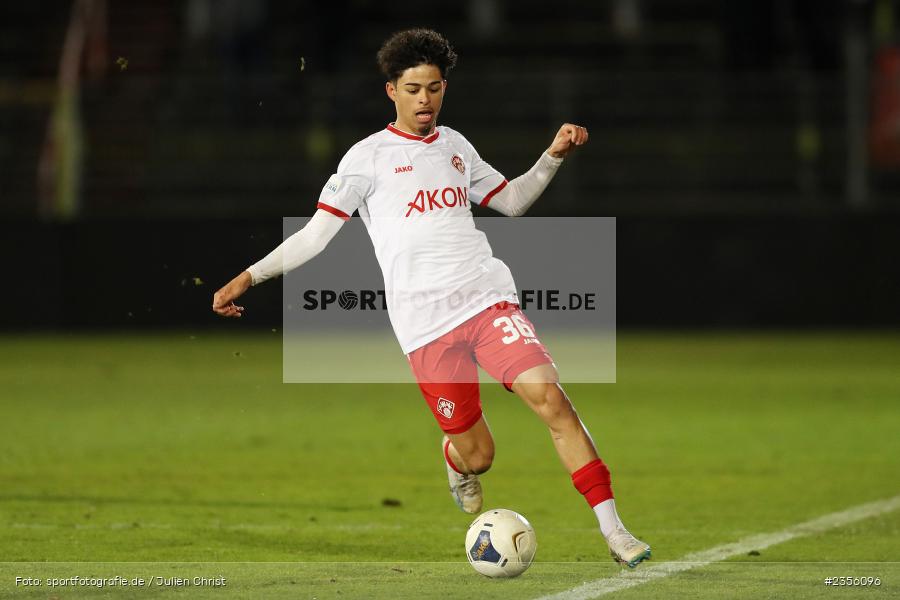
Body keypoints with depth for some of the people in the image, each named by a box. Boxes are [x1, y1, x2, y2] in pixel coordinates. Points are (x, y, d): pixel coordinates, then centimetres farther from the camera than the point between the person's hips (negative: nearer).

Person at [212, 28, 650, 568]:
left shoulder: (455, 146, 16)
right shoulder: (369, 157, 2)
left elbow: (512, 201, 29)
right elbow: (316, 234, 2)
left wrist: (554, 156, 15)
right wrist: (249, 278, -5)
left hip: (489, 299, 3)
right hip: (425, 325, -3)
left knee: (550, 398, -18)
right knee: (477, 455, -2)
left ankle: (613, 531, -15)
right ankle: (456, 462, 39)